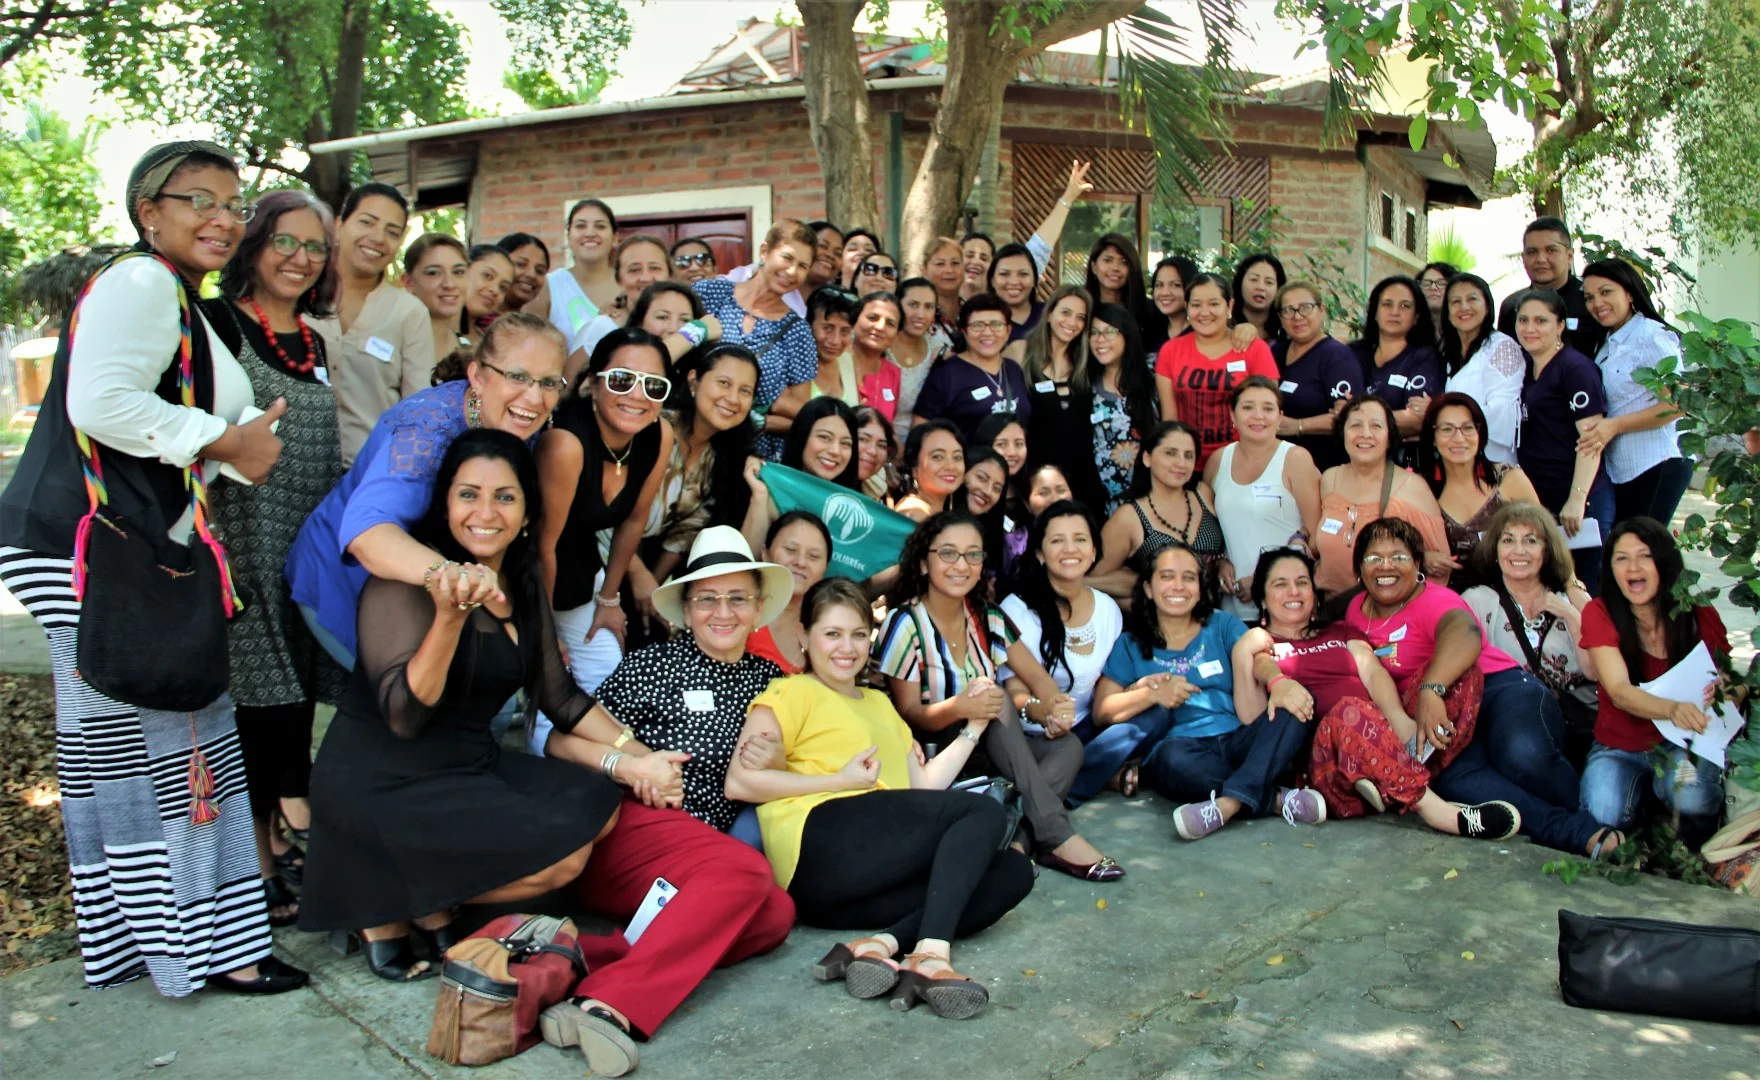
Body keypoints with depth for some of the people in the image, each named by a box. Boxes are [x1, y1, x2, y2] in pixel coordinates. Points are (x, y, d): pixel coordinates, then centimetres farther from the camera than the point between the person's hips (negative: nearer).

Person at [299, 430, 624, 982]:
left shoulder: (524, 583, 5)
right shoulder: (410, 575, -17)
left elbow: (559, 696, 11)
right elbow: (404, 715, -24)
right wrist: (449, 615, -38)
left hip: (472, 766, 8)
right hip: (379, 784, -8)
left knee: (602, 806, -5)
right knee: (562, 857, -18)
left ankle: (432, 903, 1)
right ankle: (385, 908, 0)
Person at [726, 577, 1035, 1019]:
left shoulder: (879, 702, 33)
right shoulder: (791, 693, 9)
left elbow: (924, 786, 23)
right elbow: (738, 782, -6)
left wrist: (974, 726, 15)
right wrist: (841, 781, -8)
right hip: (821, 847, -7)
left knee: (1012, 870, -12)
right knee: (984, 812, -15)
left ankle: (880, 944, -31)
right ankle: (930, 956, -32)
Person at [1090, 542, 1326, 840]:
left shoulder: (1224, 626, 14)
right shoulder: (1131, 645, 13)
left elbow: (1251, 714, 1)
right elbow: (1101, 711, 1)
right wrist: (1152, 694, -11)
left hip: (1237, 740, 2)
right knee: (1173, 754, -37)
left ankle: (1229, 803, -39)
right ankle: (1276, 799, -26)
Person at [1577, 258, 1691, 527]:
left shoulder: (1651, 335, -10)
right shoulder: (1607, 346, 15)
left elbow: (1679, 403, -16)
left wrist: (1615, 425, -19)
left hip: (1657, 465, -8)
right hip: (1620, 471, 8)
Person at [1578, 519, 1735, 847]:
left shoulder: (1699, 614, -5)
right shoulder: (1600, 614, -10)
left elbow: (1733, 690, -2)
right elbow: (1620, 692, -23)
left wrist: (1728, 692, -29)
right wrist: (1673, 709, -45)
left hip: (1683, 745, 1)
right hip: (1619, 748, 0)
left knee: (1691, 795, -33)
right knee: (1604, 817, -28)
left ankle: (1697, 853, 2)